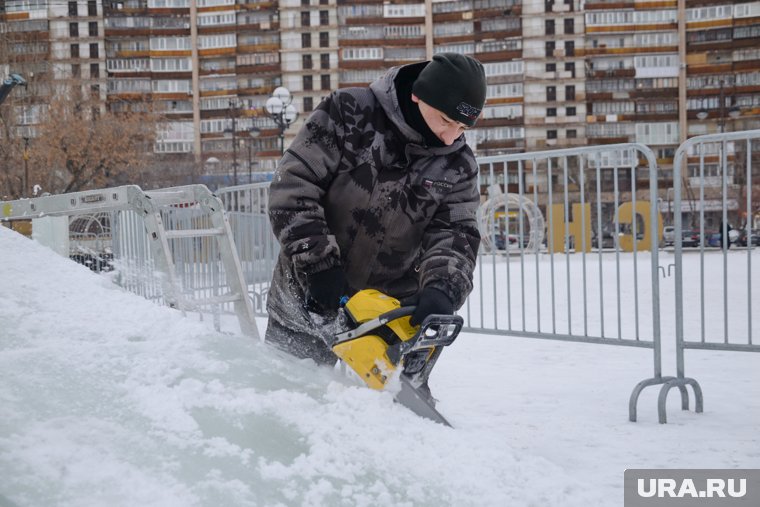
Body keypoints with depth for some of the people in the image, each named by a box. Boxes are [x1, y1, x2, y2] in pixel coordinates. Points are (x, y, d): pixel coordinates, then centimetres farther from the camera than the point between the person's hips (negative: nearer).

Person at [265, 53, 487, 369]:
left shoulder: (458, 167, -4)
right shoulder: (349, 113, -14)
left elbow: (456, 236, -12)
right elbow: (293, 185, -15)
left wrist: (442, 288, -33)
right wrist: (318, 261, -22)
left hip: (390, 312, 2)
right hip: (309, 296, -1)